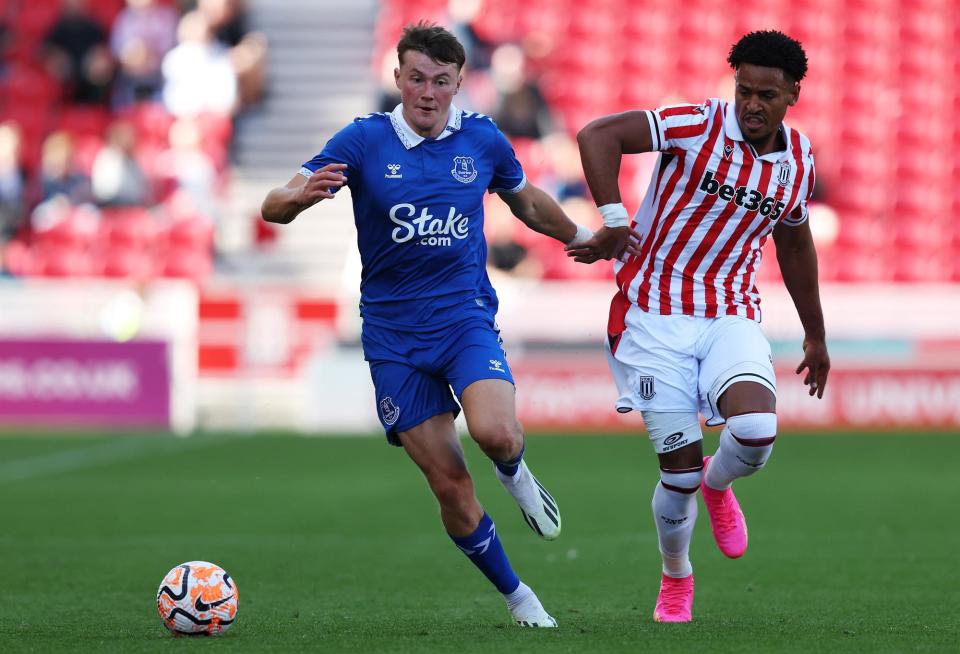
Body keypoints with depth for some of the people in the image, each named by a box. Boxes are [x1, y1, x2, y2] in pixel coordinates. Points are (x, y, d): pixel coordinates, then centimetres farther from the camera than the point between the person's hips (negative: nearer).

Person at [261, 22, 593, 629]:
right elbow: (274, 207, -11)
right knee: (451, 487, -3)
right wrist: (302, 195, -33)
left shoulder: (482, 139, 1)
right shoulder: (364, 140, -6)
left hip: (466, 317, 0)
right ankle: (516, 595, 16)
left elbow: (529, 203, 22)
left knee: (496, 432, -28)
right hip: (393, 335, 0)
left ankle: (515, 474, 9)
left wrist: (583, 238, 28)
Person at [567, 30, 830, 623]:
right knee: (680, 471, -6)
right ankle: (676, 580, 24)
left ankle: (718, 483, 13)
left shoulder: (799, 161, 5)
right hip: (656, 314, -3)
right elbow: (597, 135, -17)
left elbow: (795, 245, 21)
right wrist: (613, 220, -25)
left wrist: (815, 335, 28)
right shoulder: (698, 127, -11)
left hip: (732, 317, 3)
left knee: (756, 431, -25)